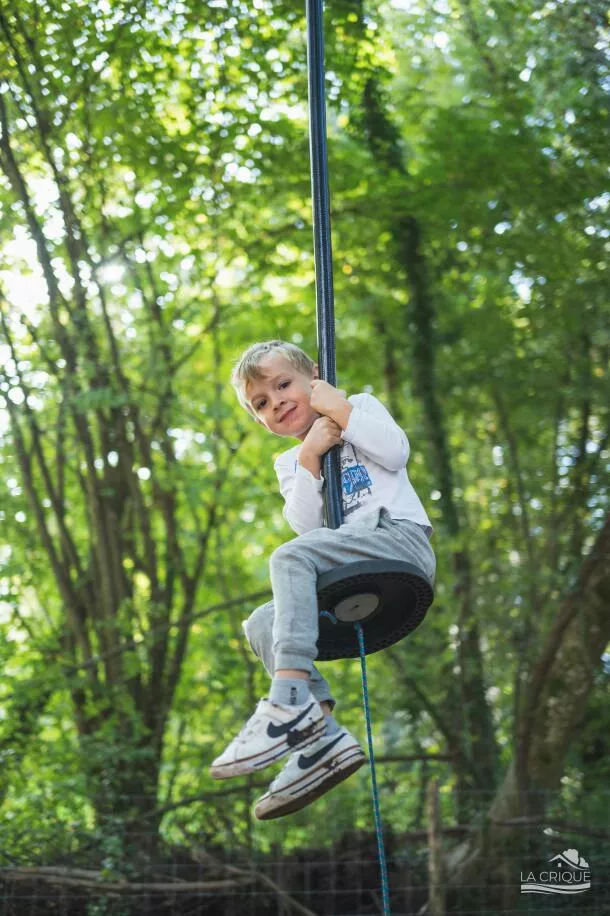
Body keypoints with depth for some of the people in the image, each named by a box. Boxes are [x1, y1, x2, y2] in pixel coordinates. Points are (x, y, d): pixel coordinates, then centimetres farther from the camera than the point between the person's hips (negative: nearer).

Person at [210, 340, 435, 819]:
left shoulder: (361, 406, 16)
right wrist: (309, 461, -3)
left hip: (400, 535, -6)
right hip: (355, 582, 7)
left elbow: (396, 452, -5)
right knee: (262, 625, -11)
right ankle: (324, 738, -24)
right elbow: (305, 523, 7)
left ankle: (291, 701, -43)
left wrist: (340, 409, 0)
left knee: (291, 556, -29)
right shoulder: (289, 463, 27)